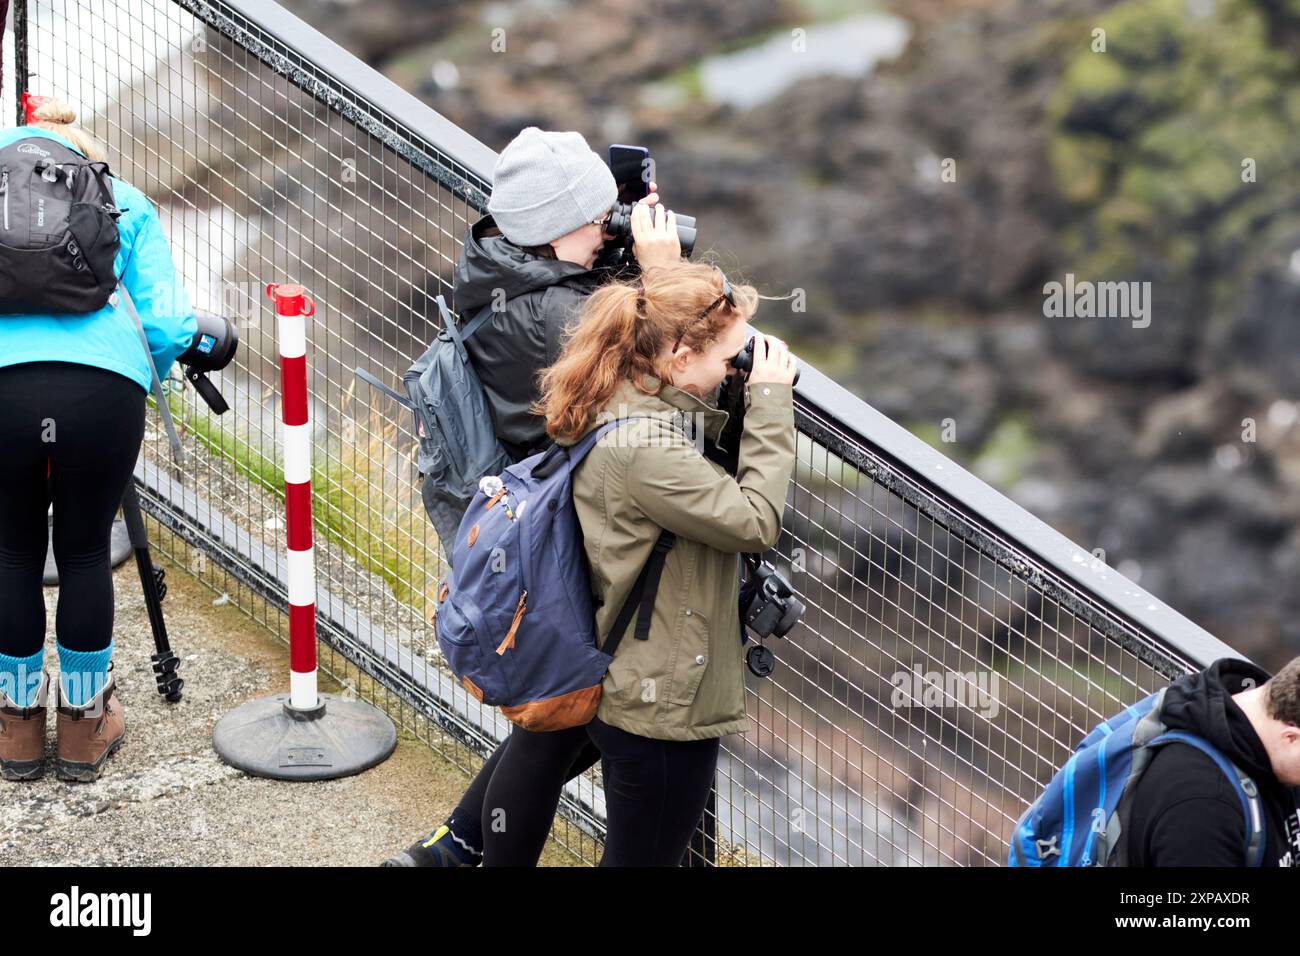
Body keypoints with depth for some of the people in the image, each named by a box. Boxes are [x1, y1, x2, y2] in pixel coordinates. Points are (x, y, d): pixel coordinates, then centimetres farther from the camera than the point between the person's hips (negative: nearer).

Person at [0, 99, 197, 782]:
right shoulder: (127, 204, 22)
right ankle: (85, 726, 31)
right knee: (85, 553, 17)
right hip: (103, 386, 0)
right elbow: (167, 323, 12)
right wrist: (148, 373, 31)